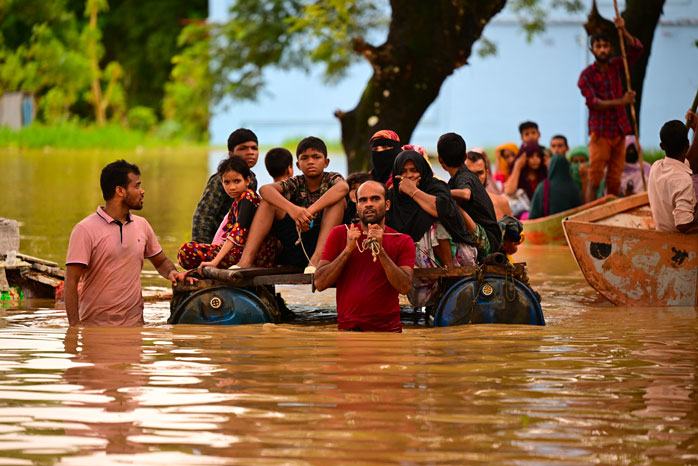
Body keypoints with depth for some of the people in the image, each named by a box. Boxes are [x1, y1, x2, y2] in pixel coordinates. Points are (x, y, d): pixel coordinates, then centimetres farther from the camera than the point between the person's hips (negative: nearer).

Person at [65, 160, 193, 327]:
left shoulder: (142, 225, 12)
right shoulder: (85, 230, -7)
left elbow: (161, 261, 27)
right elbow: (71, 282, -10)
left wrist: (171, 273, 2)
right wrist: (74, 326, -18)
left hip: (133, 325, 4)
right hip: (95, 325, -4)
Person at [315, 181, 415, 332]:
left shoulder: (402, 241, 8)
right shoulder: (339, 234, 10)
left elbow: (405, 287, -7)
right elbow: (319, 284, 1)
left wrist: (380, 250, -13)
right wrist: (348, 250, -7)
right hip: (348, 329, -1)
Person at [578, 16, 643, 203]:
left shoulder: (616, 66, 11)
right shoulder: (587, 75, -4)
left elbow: (636, 50, 5)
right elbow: (593, 102, -14)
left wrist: (623, 31, -11)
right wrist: (621, 101, -21)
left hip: (619, 131, 5)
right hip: (600, 133, -5)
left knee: (615, 181, 5)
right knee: (595, 180, -10)